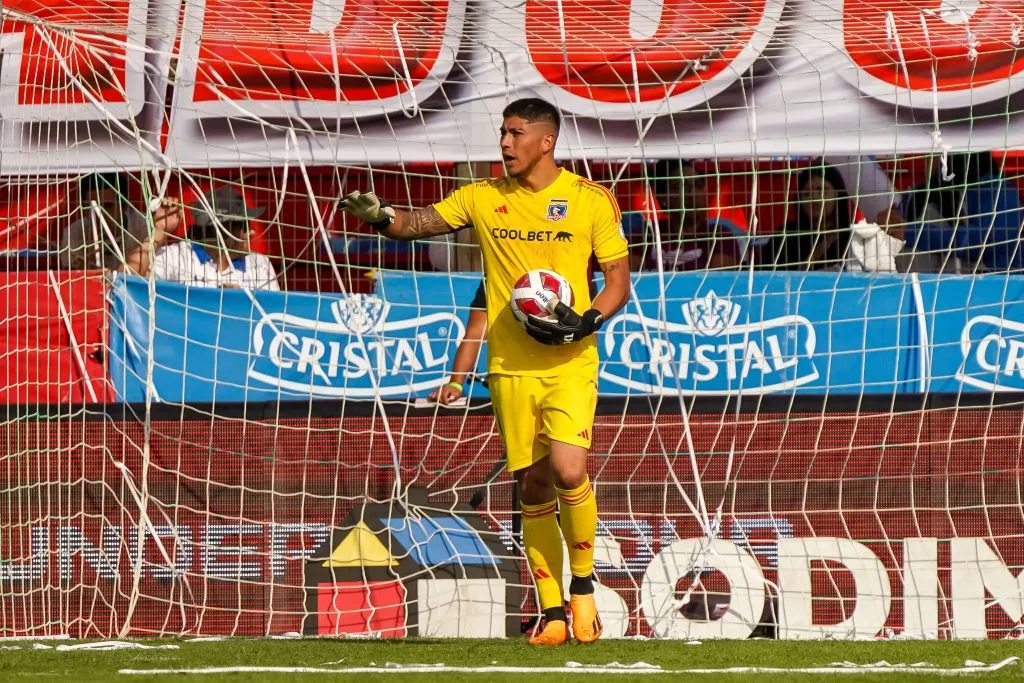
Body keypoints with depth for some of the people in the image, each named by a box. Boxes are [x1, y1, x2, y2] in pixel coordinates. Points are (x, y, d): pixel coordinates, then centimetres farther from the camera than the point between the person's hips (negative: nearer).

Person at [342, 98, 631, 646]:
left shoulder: (591, 200, 0)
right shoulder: (483, 199, 7)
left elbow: (619, 281, 2)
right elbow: (419, 224, 5)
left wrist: (586, 321, -15)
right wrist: (380, 215, -16)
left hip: (570, 362, -3)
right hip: (511, 368, 3)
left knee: (568, 471, -19)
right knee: (532, 485, 4)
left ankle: (582, 585, 3)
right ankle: (553, 615, 11)